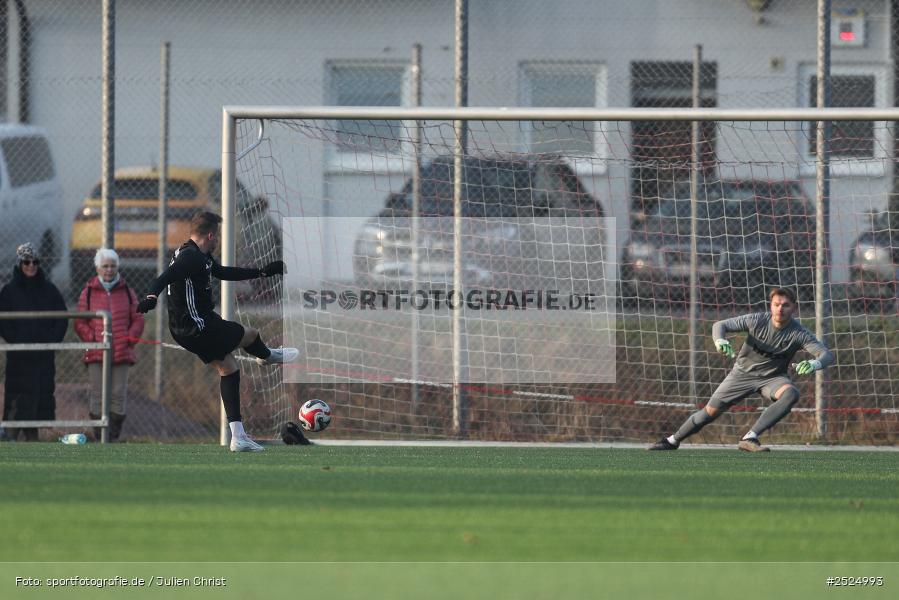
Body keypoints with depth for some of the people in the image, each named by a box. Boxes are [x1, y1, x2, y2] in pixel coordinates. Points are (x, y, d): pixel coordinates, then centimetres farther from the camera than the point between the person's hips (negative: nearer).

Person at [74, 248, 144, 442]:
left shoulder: (127, 292, 10)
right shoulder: (88, 293, 6)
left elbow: (137, 319, 12)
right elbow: (80, 323, 6)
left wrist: (129, 338, -2)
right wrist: (92, 338, -6)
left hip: (122, 352, 1)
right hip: (96, 353, -1)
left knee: (118, 395, -1)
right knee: (98, 395, -4)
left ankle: (114, 436, 6)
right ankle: (99, 438, -1)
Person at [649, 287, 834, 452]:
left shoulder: (798, 334, -22)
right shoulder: (757, 321, -19)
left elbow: (827, 355, -29)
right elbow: (720, 325, -14)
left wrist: (816, 364, -53)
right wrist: (719, 340, -38)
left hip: (773, 377, -1)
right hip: (743, 372, 1)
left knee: (791, 394, -34)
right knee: (711, 411, 0)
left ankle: (750, 438, -35)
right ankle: (672, 441, 26)